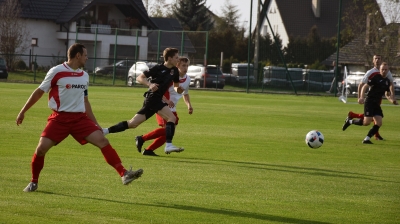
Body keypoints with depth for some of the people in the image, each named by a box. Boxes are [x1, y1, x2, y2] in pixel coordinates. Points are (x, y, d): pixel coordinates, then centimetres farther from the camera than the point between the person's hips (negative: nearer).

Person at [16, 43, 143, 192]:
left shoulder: (84, 76, 11)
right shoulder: (56, 72, -7)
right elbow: (39, 92, 1)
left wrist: (95, 123, 19)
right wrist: (23, 111, 2)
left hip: (80, 118, 4)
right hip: (59, 118, -4)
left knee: (102, 141, -11)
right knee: (41, 148, -13)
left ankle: (124, 174, -15)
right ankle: (34, 182, 9)